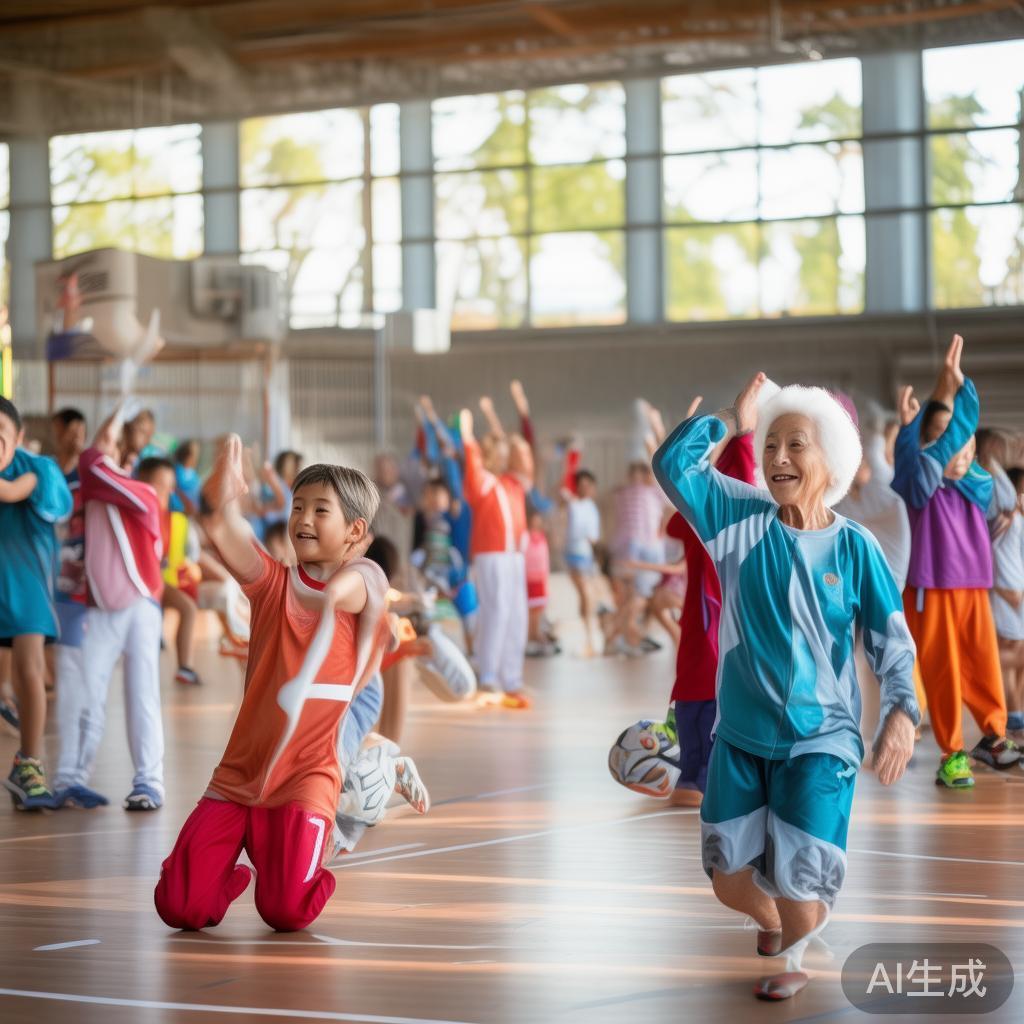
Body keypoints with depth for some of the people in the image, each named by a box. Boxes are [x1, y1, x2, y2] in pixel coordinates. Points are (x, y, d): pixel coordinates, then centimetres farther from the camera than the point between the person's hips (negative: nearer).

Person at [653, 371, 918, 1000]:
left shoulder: (854, 546, -7)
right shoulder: (742, 519, -2)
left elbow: (892, 641, -6)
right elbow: (673, 463, -10)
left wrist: (901, 711, -20)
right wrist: (732, 422, -10)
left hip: (821, 740, -3)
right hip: (741, 735, 3)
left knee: (797, 883, -9)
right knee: (730, 879, 6)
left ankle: (794, 955, 26)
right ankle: (771, 918, 44)